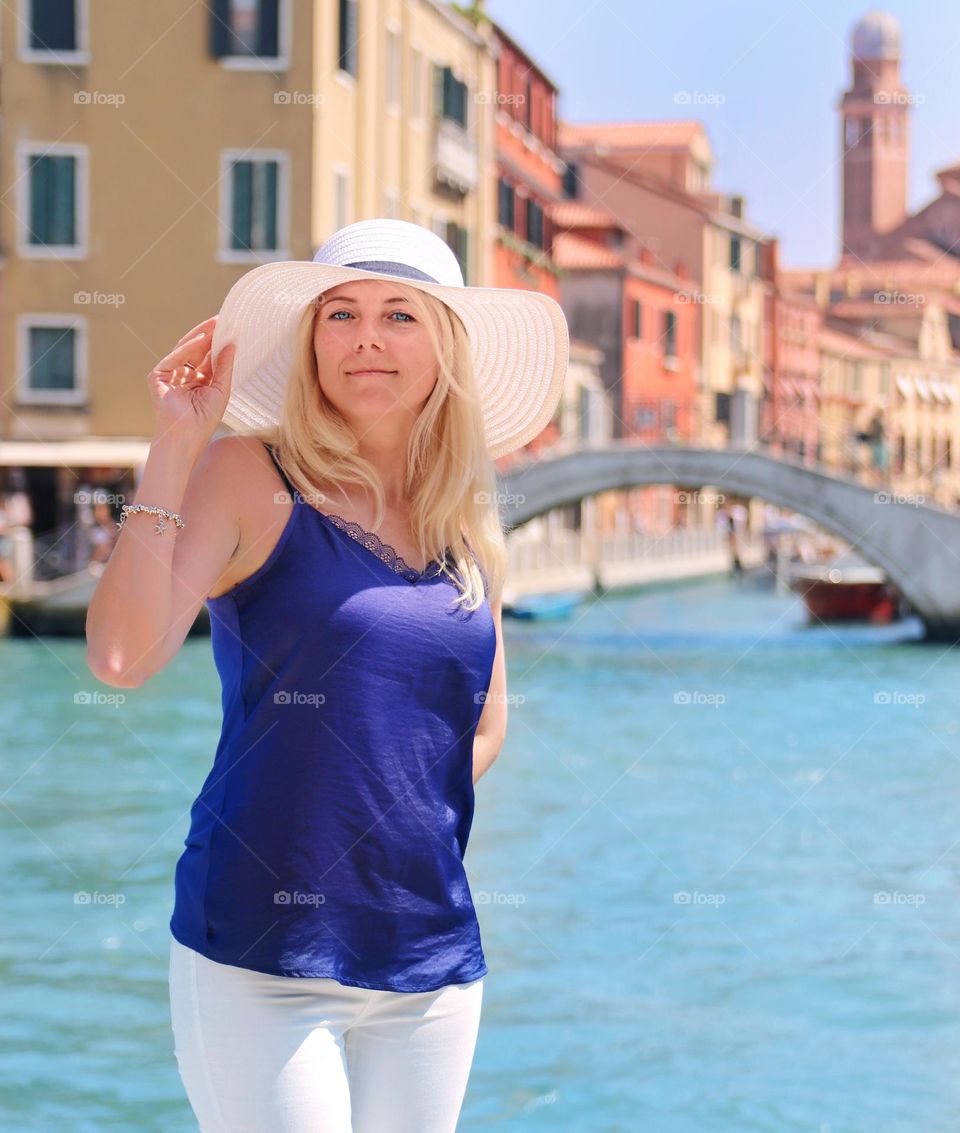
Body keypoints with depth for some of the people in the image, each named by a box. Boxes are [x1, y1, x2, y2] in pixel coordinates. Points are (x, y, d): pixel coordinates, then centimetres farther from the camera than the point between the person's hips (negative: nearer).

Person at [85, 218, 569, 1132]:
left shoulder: (467, 520, 11)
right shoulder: (248, 477, -4)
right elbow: (121, 656, -18)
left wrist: (413, 816, 5)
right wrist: (172, 447, -15)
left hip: (433, 953, 5)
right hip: (262, 949, -5)